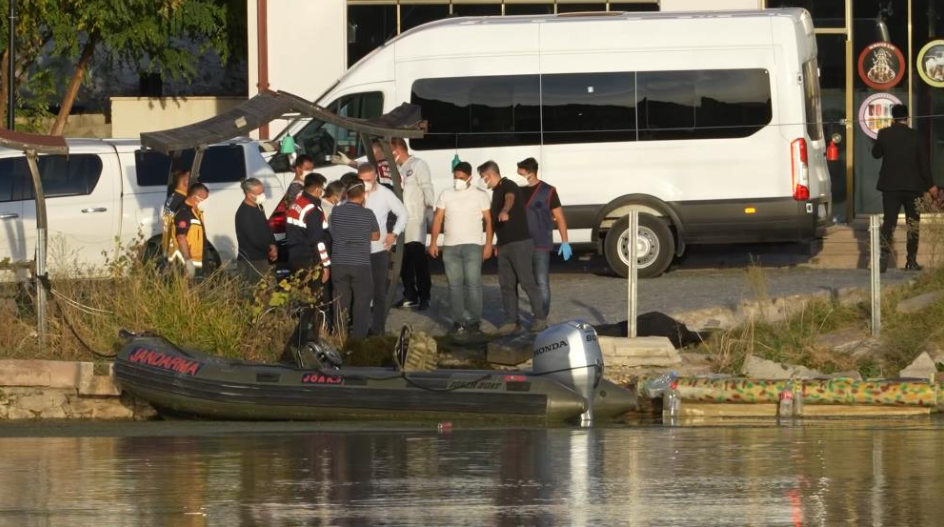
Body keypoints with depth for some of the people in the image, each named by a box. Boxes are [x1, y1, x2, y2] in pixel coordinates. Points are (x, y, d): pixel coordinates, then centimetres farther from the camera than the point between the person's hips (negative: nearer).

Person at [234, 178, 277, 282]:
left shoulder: (258, 207, 11)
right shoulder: (244, 213, -19)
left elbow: (266, 227, 20)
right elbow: (254, 238, -21)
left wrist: (272, 245, 1)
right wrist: (270, 249, -5)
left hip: (261, 259, 9)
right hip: (249, 262, -9)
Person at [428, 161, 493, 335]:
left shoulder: (480, 195, 3)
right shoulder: (446, 195, 10)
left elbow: (488, 220, 2)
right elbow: (438, 219, 10)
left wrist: (488, 244, -5)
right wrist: (434, 242, 2)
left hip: (472, 245, -3)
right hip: (450, 247, 3)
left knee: (473, 283, -9)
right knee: (454, 285, 3)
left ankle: (474, 321, -7)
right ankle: (458, 321, 6)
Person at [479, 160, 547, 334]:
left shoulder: (508, 186, -11)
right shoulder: (496, 191, 18)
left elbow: (510, 199, -36)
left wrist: (504, 211, -58)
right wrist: (498, 244, 30)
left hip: (519, 243, -9)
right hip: (504, 246, 9)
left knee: (527, 282, -7)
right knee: (506, 285, 6)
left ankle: (540, 318, -1)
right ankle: (511, 321, 9)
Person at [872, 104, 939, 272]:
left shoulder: (884, 134, -6)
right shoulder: (915, 137, -6)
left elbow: (876, 153, 9)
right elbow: (923, 162, -4)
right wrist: (930, 185, 5)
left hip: (890, 186, 0)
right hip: (913, 187, 0)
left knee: (888, 222, 1)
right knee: (913, 223, 9)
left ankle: (884, 257, -15)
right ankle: (912, 261, 7)